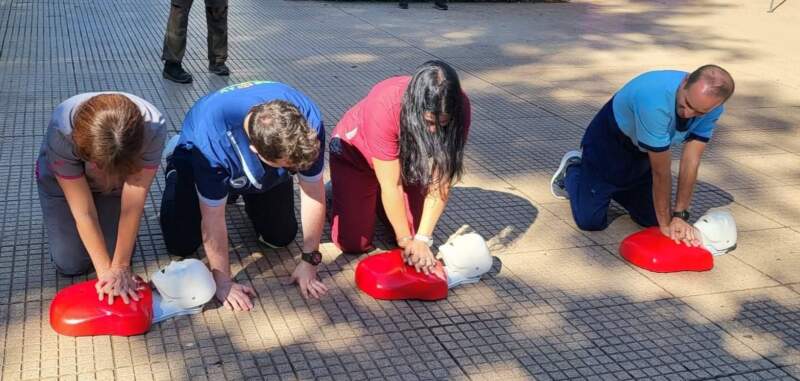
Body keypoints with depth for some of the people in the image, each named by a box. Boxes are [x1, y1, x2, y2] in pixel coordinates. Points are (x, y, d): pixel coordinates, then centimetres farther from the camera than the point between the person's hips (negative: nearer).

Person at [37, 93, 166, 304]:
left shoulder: (154, 128, -40)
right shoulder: (61, 133, -41)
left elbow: (132, 207, -31)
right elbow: (83, 212, -31)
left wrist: (120, 267, -27)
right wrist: (105, 270, -27)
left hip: (121, 178, 1)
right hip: (61, 178, -1)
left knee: (120, 251, -4)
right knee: (70, 265, -4)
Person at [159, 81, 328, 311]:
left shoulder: (309, 121, -38)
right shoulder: (213, 139, -45)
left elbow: (313, 192, -26)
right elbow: (213, 219, -34)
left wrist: (309, 262, -21)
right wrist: (223, 282, -27)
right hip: (196, 160, -2)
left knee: (281, 237, -3)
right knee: (181, 245, -8)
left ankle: (245, 194, 28)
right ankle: (175, 169, 20)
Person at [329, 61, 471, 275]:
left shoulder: (458, 108, -30)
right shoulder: (385, 106, -41)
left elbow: (441, 179, -27)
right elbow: (391, 186, -33)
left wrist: (422, 238, -31)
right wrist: (405, 240, -26)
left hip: (405, 159, 4)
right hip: (355, 152, -3)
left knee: (417, 232, -4)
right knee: (353, 243, -9)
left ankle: (376, 201, 24)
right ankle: (336, 192, 20)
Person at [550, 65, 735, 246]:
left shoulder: (710, 107, -25)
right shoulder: (656, 101, -44)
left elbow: (690, 162, -20)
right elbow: (661, 171, -34)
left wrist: (679, 215, -23)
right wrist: (665, 223, -24)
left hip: (644, 152, 6)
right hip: (609, 139, -6)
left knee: (651, 220, 7)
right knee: (590, 221, -7)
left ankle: (611, 188, 33)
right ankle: (572, 170, 22)